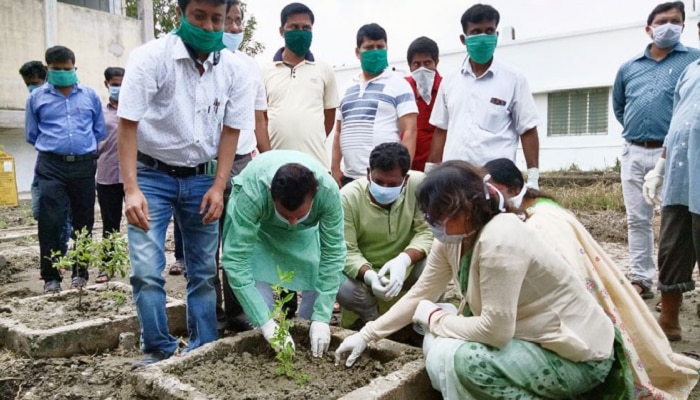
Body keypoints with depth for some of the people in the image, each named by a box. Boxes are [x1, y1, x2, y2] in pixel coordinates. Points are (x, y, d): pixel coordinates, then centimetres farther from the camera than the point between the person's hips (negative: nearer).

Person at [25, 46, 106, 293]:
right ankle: (51, 277, 3)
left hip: (84, 166, 1)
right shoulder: (37, 97, 8)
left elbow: (100, 131, 17)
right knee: (51, 222, -7)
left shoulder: (90, 95, 10)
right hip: (51, 166, -1)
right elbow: (31, 135, 16)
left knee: (83, 221, 6)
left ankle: (80, 273, 18)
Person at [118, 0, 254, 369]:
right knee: (147, 271, -7)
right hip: (152, 175, -2)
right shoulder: (150, 58, -14)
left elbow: (230, 131, 0)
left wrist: (218, 187, -7)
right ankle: (159, 351, 11)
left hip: (201, 178, 3)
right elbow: (128, 124, -14)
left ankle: (204, 349, 21)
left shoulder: (233, 69, -5)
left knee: (204, 271, 7)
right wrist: (131, 189, -22)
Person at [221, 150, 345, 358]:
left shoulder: (329, 191, -38)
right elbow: (235, 259, -40)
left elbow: (333, 253, -30)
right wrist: (265, 322, -43)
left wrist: (322, 317, -33)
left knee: (320, 278, -11)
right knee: (258, 283, -17)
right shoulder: (251, 194, -42)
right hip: (256, 223, -1)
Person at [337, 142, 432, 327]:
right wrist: (369, 275, -39)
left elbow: (428, 232, -19)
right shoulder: (348, 196, -20)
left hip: (406, 267, 1)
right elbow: (346, 251, -20)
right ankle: (375, 322, 3)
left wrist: (404, 259, -37)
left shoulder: (419, 184, -19)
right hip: (363, 270, 0)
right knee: (343, 289, -31)